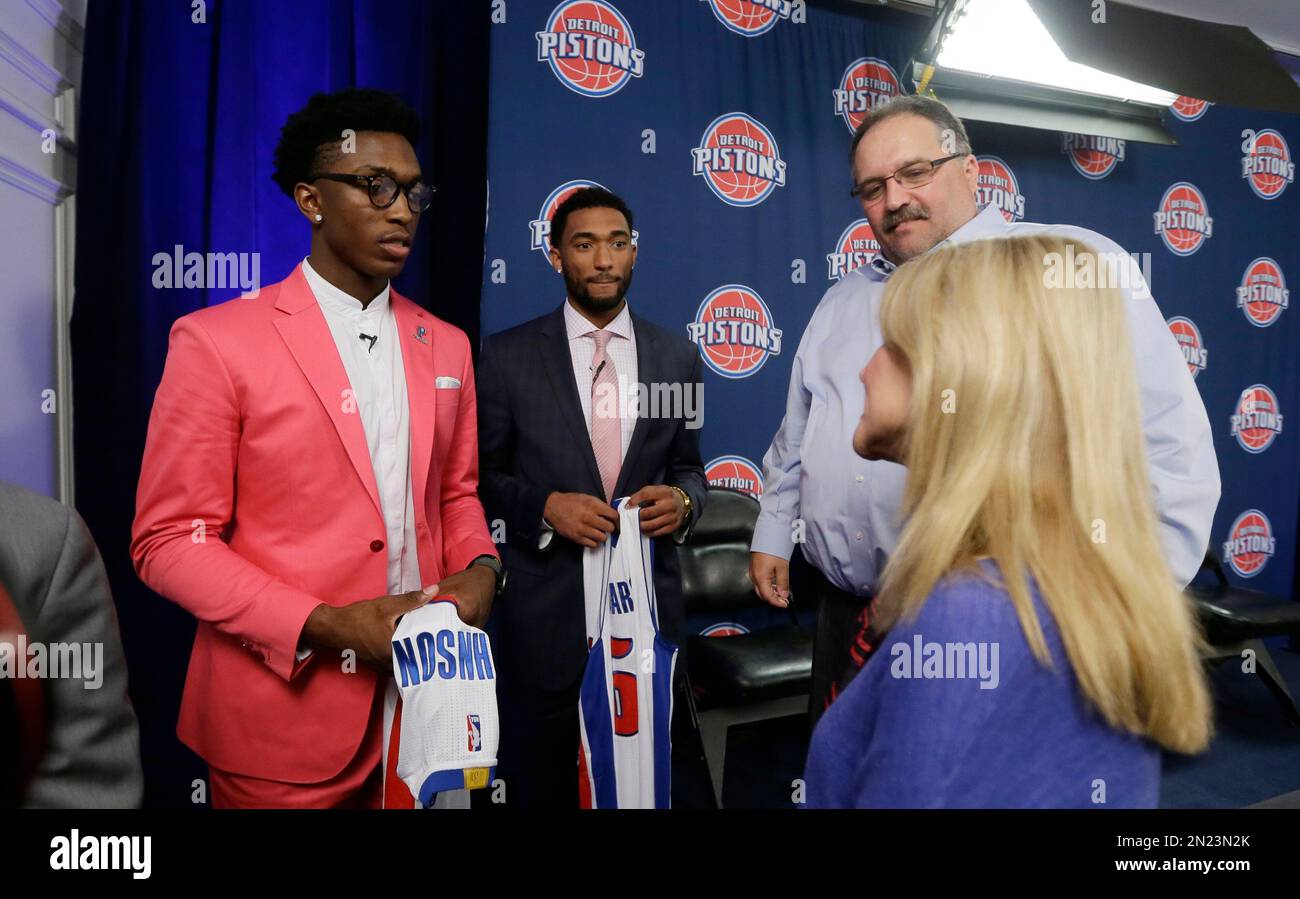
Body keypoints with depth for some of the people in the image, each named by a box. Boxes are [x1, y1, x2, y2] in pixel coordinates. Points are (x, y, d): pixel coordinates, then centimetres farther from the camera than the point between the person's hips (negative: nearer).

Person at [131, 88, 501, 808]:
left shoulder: (446, 346, 7)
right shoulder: (217, 341, -9)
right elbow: (170, 541, -9)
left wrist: (480, 568, -6)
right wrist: (325, 626, -19)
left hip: (425, 692, 5)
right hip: (284, 715, -4)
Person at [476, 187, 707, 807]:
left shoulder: (677, 356, 5)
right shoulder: (508, 355, -2)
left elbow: (688, 465, 12)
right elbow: (482, 475, 1)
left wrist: (683, 500, -10)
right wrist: (547, 506, -16)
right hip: (545, 609, -2)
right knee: (541, 781, 15)